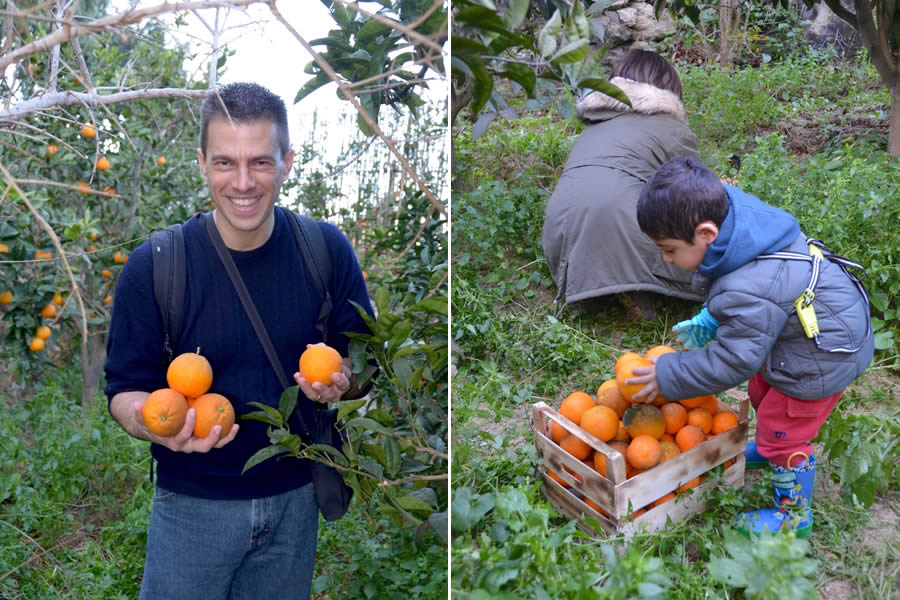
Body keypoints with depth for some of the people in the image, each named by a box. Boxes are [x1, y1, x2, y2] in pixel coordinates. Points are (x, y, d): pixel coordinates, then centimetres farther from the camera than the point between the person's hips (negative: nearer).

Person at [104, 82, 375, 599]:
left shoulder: (327, 250, -9)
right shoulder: (152, 267, -14)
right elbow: (125, 388, -7)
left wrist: (342, 381, -24)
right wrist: (149, 422, -29)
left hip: (296, 498, 2)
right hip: (193, 503, -2)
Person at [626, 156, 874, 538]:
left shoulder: (746, 294, -39)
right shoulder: (738, 213, -13)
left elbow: (732, 362, -27)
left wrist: (667, 377, -18)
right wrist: (709, 321, 4)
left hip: (823, 357, -10)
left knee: (781, 430, 7)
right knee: (763, 392, 29)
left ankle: (794, 514, 30)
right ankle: (768, 448, 59)